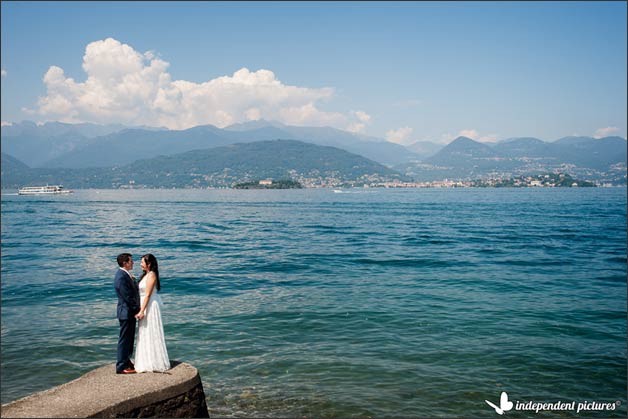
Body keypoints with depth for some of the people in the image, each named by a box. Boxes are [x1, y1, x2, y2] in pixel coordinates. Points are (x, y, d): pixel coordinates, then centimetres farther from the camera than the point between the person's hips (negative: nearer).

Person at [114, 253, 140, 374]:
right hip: (126, 312, -10)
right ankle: (121, 366, 7)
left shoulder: (125, 275, 10)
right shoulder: (121, 277, -22)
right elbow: (128, 297, -22)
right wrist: (137, 310, -15)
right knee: (124, 339, -1)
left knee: (129, 339, 19)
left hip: (130, 312, 10)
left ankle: (126, 362, 30)